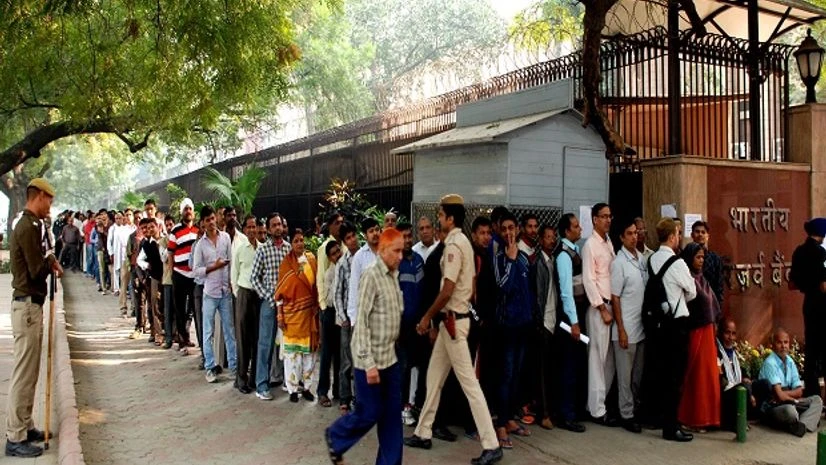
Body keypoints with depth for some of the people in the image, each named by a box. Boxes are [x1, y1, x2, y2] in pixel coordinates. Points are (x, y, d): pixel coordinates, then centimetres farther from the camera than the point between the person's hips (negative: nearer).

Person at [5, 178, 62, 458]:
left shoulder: (29, 225, 14)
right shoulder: (28, 228, -17)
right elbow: (38, 270, -20)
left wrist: (49, 263, -2)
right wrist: (51, 260, -2)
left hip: (31, 304, 10)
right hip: (27, 306, -10)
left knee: (29, 373, 16)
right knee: (23, 374, -4)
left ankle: (24, 426, 26)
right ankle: (15, 438, 3)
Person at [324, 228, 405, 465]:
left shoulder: (394, 275, 8)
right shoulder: (371, 275, -15)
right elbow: (361, 322, -18)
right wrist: (368, 363, -20)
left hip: (390, 357, 7)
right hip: (371, 359, -7)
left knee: (392, 415, 9)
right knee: (370, 413, 4)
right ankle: (335, 437, 30)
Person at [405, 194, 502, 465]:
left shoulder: (453, 245, -17)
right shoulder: (462, 242, 13)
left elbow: (447, 291, -21)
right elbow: (470, 285, 17)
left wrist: (427, 317, -10)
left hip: (453, 320, -10)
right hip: (451, 319, 10)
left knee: (469, 382, -7)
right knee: (434, 377, 16)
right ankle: (423, 433, 27)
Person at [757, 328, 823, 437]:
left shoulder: (790, 361, 6)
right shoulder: (770, 363, -17)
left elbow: (799, 391, 3)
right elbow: (780, 395, -22)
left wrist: (785, 393, -15)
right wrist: (794, 398, -5)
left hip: (789, 403, 8)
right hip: (772, 407, -8)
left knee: (817, 399, -3)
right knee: (790, 410, -37)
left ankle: (802, 425, -24)